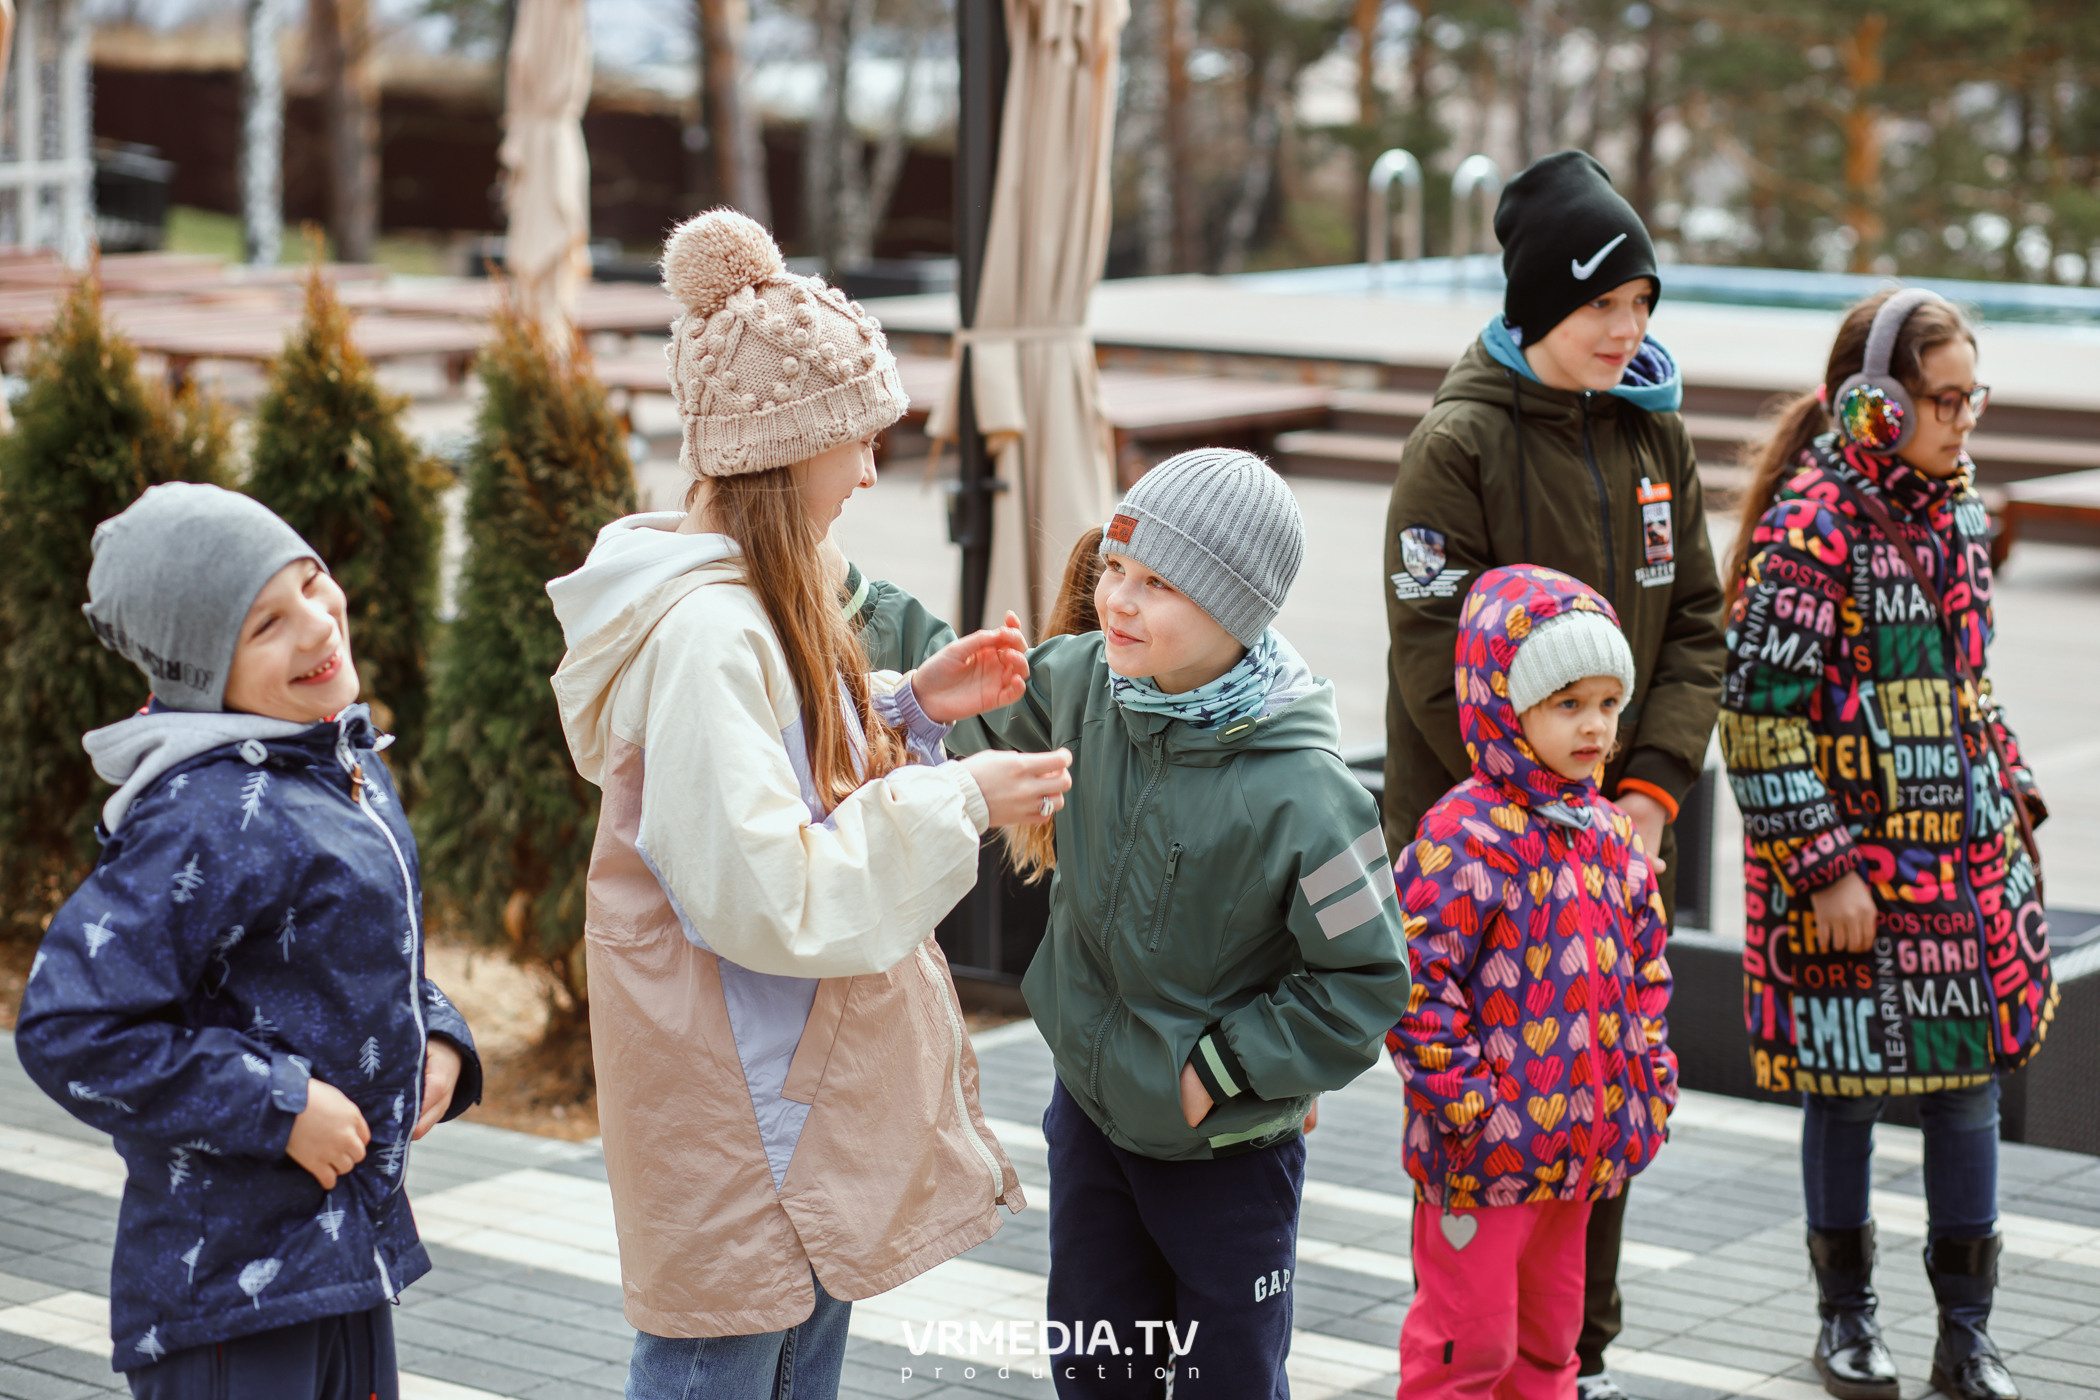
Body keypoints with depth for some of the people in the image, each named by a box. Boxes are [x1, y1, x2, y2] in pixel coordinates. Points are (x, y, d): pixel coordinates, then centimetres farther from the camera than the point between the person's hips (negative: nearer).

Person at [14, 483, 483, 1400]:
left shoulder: (348, 766, 8)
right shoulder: (212, 816, -22)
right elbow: (71, 1029, -25)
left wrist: (435, 1040, 3)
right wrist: (278, 1107, -21)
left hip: (351, 1248, 9)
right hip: (229, 1280, -9)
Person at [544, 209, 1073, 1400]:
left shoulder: (751, 603, 8)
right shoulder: (706, 632, -24)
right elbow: (766, 895, -27)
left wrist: (909, 708, 6)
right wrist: (957, 802, -20)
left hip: (805, 1089, 10)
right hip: (739, 1115, -10)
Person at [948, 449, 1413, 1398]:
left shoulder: (1302, 795, -28)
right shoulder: (1079, 683, -11)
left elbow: (1366, 983, -19)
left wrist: (1220, 1066, -18)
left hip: (1226, 1149, -5)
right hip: (1089, 1109, 5)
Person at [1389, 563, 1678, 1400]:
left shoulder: (1608, 835, 8)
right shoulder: (1465, 837, -17)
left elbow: (1646, 962, 19)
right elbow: (1414, 979, -20)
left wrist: (1652, 1079, 11)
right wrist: (1465, 1103, -19)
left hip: (1579, 1143, 8)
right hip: (1484, 1148, -8)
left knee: (1549, 1333, 19)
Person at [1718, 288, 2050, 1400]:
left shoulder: (1955, 513, 8)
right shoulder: (1809, 530, -16)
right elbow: (1759, 713, -17)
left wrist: (2011, 792, 15)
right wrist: (1823, 869, -18)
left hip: (1968, 851, 6)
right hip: (1854, 863, -6)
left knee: (1971, 1079, 8)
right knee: (1846, 1087, 7)